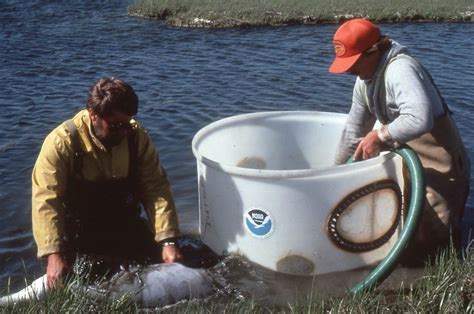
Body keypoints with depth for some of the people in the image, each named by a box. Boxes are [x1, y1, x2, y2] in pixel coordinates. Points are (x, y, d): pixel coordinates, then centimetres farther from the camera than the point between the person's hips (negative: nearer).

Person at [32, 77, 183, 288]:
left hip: (127, 228, 3)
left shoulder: (137, 137, -11)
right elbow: (46, 200, -25)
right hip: (79, 234, -3)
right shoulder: (62, 142, -22)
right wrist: (54, 254, -35)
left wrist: (167, 241, -22)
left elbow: (156, 189, -13)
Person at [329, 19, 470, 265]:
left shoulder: (400, 69, -25)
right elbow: (354, 129, 13)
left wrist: (380, 135, -30)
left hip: (439, 171, -9)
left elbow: (419, 119, -42)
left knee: (409, 254, -10)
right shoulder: (365, 79, 5)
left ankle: (450, 230, 15)